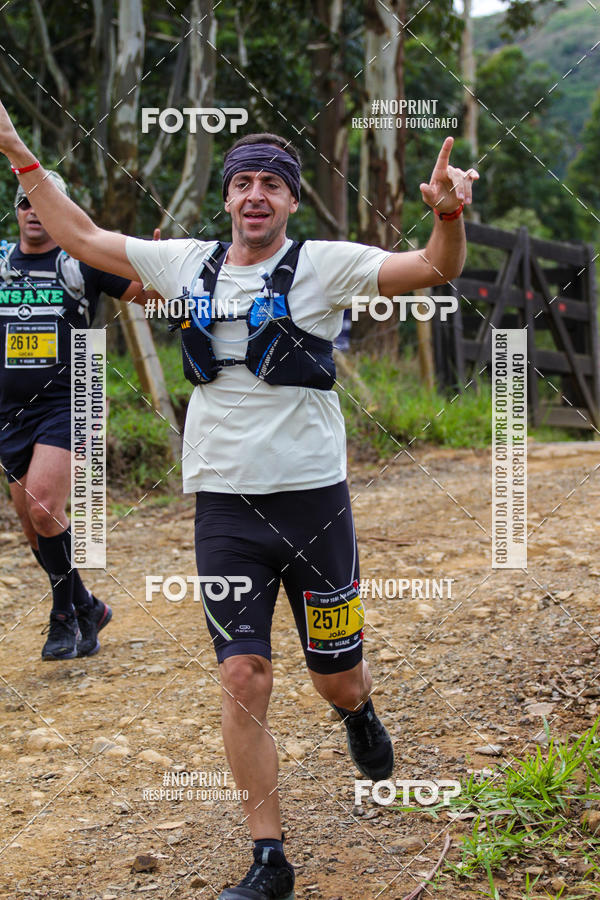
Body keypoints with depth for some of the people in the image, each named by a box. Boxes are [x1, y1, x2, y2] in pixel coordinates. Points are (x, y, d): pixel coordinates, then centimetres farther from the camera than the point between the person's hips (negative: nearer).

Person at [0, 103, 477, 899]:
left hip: (315, 501, -2)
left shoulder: (323, 266, -3)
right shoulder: (188, 264, 7)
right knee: (244, 683, -4)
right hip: (225, 506, 2)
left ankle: (359, 716, 47)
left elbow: (435, 269, -13)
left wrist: (448, 216, -34)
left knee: (337, 681, 8)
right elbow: (79, 235, 18)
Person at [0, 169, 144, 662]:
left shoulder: (83, 261, 0)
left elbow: (145, 291, 0)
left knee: (43, 509, -21)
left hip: (66, 404, -5)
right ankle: (88, 609, 26)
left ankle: (66, 613, -1)